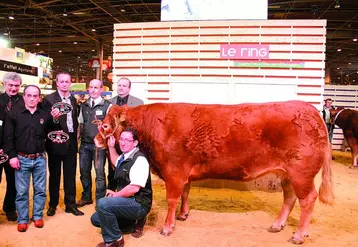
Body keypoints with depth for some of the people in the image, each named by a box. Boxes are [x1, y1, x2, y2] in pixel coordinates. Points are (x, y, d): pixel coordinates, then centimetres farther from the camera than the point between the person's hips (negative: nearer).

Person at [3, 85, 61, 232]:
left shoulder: (45, 115, 3)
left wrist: (55, 120, -9)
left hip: (40, 158, 1)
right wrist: (12, 156, -9)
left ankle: (38, 216, 25)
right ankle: (22, 219, 21)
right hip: (21, 159, -1)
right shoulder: (14, 115, 0)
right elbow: (8, 137, -2)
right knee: (21, 191, 7)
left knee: (40, 189, 10)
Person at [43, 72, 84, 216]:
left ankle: (70, 204, 21)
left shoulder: (73, 99, 10)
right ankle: (53, 205, 25)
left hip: (71, 141, 5)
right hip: (56, 142, -4)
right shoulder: (49, 99, -7)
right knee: (54, 175, 9)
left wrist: (75, 135, 6)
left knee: (70, 175, 10)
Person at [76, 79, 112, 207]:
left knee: (99, 173, 1)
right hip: (85, 143, 5)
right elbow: (81, 123, 18)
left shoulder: (107, 106, -4)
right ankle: (86, 197, 32)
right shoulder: (84, 105, 12)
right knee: (84, 171, 14)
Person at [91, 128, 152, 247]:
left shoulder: (139, 159, -20)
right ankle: (134, 219, 14)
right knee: (96, 219, 13)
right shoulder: (124, 157, 9)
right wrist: (111, 146, 22)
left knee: (103, 203, -28)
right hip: (126, 201, 10)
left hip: (139, 203, -10)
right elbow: (116, 161, 36)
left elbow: (134, 188, -26)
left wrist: (115, 195, -13)